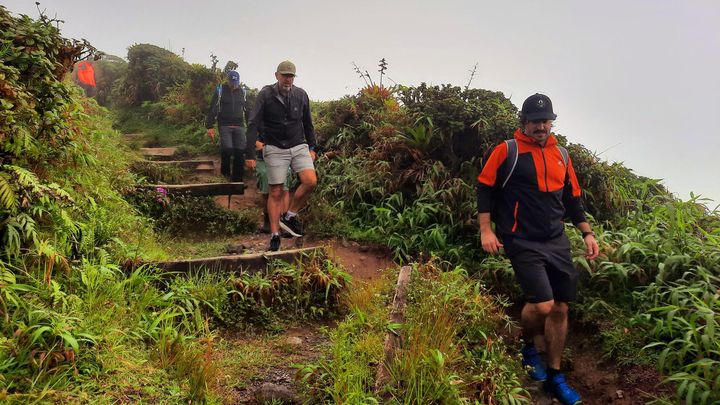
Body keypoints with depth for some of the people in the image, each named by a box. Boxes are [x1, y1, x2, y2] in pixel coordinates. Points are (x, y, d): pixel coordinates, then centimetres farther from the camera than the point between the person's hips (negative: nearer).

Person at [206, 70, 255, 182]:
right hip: (225, 126, -3)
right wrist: (210, 126, -5)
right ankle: (225, 171, 8)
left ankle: (237, 179, 3)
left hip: (239, 126, 3)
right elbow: (213, 109, 0)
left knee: (240, 152, -5)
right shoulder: (220, 90, 2)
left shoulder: (243, 92, 11)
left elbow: (248, 111, 17)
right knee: (227, 149, -18)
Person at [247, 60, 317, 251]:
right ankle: (274, 235, 10)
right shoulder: (266, 94, -7)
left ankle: (289, 215, 2)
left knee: (310, 181, -19)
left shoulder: (301, 95, 3)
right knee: (276, 192, -1)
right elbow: (253, 124, -10)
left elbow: (307, 123, 14)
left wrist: (312, 147, 12)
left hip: (299, 146, 3)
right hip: (275, 149, -3)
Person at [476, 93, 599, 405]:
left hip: (557, 242, 6)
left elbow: (572, 199, 20)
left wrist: (587, 233, 13)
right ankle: (528, 347, 18)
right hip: (522, 242, -5)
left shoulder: (561, 155, 13)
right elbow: (485, 189, -2)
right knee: (542, 305, -16)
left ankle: (554, 377, 21)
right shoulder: (506, 151, -3)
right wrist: (486, 230, -9)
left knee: (560, 308, 6)